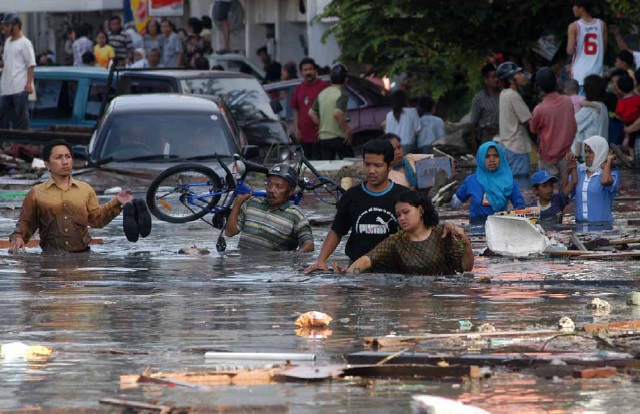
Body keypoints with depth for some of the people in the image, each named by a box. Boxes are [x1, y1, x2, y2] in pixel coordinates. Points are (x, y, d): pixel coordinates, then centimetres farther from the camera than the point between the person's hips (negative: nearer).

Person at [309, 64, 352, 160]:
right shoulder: (343, 94, -11)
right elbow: (337, 113, -25)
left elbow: (311, 113, 11)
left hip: (323, 137, 6)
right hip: (338, 137, -6)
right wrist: (347, 130, -16)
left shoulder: (322, 93, 11)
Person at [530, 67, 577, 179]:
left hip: (548, 157, -4)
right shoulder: (568, 102, -10)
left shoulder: (539, 109, -23)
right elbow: (574, 126, 5)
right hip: (566, 152, 4)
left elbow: (533, 129, -3)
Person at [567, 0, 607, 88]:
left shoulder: (574, 27, -9)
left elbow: (570, 51, -13)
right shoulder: (602, 25, 3)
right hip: (597, 73, 4)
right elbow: (604, 49, 9)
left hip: (579, 74, -4)